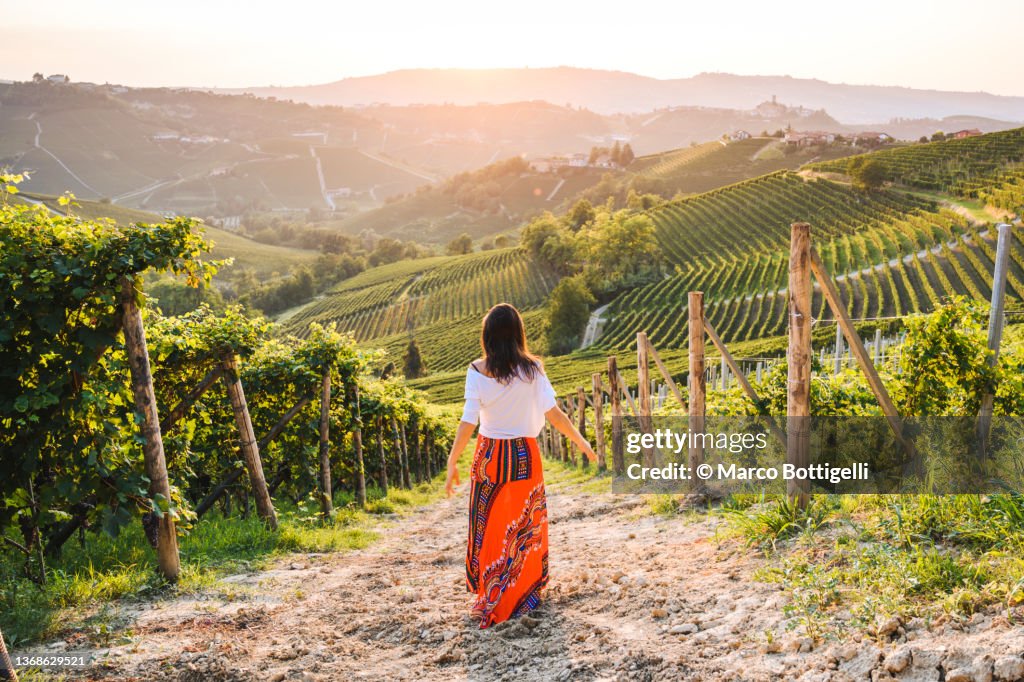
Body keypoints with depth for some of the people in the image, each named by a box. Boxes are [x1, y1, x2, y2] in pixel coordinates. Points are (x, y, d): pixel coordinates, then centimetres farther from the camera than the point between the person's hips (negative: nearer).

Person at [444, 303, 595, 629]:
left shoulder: (477, 372, -9)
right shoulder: (531, 369, -9)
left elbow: (467, 422, -12)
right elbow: (553, 413, -12)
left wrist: (452, 464, -5)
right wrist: (582, 442, 0)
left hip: (488, 455, 1)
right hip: (524, 456, -1)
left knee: (487, 527, 15)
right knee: (524, 527, 14)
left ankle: (487, 593, 25)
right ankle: (523, 591, 20)